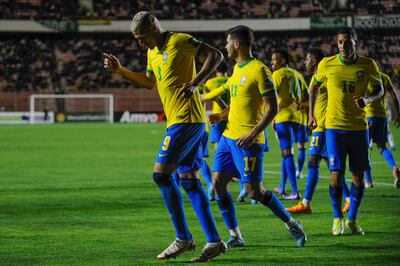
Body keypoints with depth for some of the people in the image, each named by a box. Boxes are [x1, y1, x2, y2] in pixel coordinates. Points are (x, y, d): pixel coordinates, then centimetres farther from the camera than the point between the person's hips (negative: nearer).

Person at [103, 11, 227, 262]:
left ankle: (183, 238, -5)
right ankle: (214, 241, 7)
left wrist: (194, 83, -22)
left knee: (162, 173, -11)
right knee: (189, 180, 7)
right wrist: (121, 70, 22)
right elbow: (150, 81, 33)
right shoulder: (153, 52, 18)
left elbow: (215, 55, -13)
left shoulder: (180, 41, -9)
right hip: (179, 120, 10)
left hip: (186, 119, -10)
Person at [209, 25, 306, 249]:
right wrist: (221, 115, 8)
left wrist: (253, 134, -23)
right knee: (218, 183, 1)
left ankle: (291, 224, 12)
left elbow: (273, 108, -16)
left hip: (248, 141, -9)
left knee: (255, 191, -7)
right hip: (229, 136, 9)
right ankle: (235, 236, 8)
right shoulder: (237, 68, 14)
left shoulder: (259, 70, -13)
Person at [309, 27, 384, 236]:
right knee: (337, 174, -7)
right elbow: (315, 86, 12)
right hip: (334, 126, -1)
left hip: (359, 127, 1)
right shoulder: (327, 64, -5)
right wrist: (311, 114, 11)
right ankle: (337, 218, 10)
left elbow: (379, 89, 7)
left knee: (358, 175, 4)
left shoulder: (367, 65, -4)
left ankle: (352, 219, 18)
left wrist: (367, 99, -15)